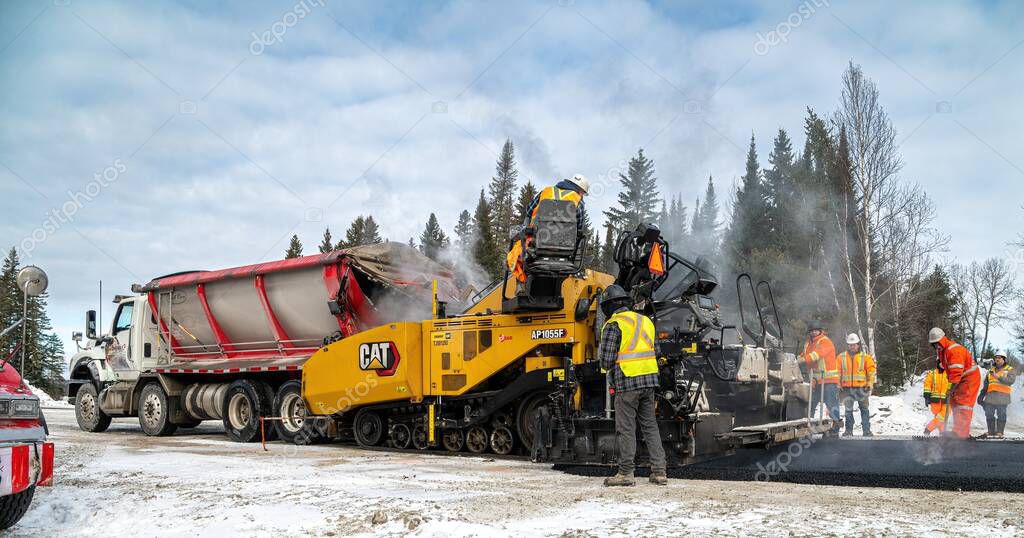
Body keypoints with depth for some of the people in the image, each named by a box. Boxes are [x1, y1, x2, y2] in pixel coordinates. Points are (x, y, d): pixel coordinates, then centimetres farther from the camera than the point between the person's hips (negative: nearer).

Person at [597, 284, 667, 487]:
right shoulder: (645, 321, 15)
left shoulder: (614, 325, -7)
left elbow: (607, 360, -11)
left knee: (626, 429, 1)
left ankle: (626, 473, 4)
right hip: (650, 379, 7)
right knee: (650, 426, 11)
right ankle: (659, 472, 11)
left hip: (627, 382, -7)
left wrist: (601, 351, 10)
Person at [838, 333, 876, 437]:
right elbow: (838, 372, 11)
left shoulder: (865, 357, 3)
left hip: (861, 388, -1)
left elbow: (872, 370, 4)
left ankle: (866, 430, 8)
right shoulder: (842, 357, 7)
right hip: (847, 388, 1)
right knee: (848, 410, 6)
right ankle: (848, 430, 13)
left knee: (864, 409, 3)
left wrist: (870, 383, -4)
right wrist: (838, 385, 5)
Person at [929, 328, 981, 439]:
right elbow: (949, 370, 14)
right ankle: (958, 431, 15)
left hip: (970, 377, -10)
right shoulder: (941, 351, 8)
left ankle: (961, 432, -22)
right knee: (954, 402, 10)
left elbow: (956, 372, -30)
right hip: (960, 379, 10)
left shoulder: (954, 350, -26)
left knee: (962, 403, -17)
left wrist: (951, 389, -31)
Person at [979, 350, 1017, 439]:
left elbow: (1011, 380, -13)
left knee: (1001, 415, -3)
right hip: (990, 395, 5)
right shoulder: (991, 370, 21)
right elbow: (986, 384, 25)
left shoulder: (1010, 370, 6)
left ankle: (1000, 433, 0)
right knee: (989, 414, 4)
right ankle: (991, 432, 11)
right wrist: (982, 395, 19)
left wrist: (998, 376, -19)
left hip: (1002, 396, -5)